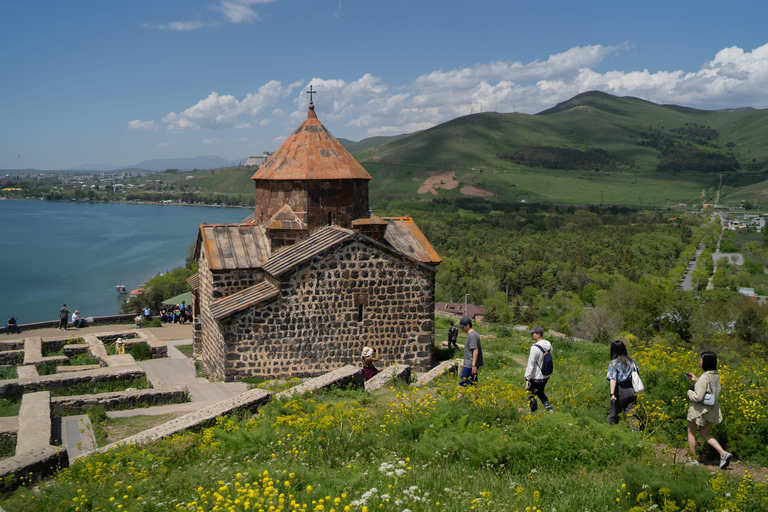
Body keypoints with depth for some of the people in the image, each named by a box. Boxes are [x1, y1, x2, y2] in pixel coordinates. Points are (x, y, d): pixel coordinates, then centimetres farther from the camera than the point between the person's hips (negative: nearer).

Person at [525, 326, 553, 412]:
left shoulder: (535, 348, -23)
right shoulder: (549, 345, 1)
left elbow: (531, 364, -20)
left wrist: (527, 378, -16)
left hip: (535, 377, -8)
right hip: (545, 376, 8)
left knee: (531, 396, 11)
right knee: (540, 392, 26)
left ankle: (534, 413, 19)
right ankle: (549, 408, 17)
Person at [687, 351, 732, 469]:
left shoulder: (704, 377, -26)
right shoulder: (716, 375, 1)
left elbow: (698, 397, -26)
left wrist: (689, 392, -7)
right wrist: (696, 380, 14)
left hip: (700, 409, -8)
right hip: (712, 410, 8)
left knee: (691, 432, 13)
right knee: (704, 433, 21)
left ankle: (693, 460, 20)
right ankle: (723, 454, 5)